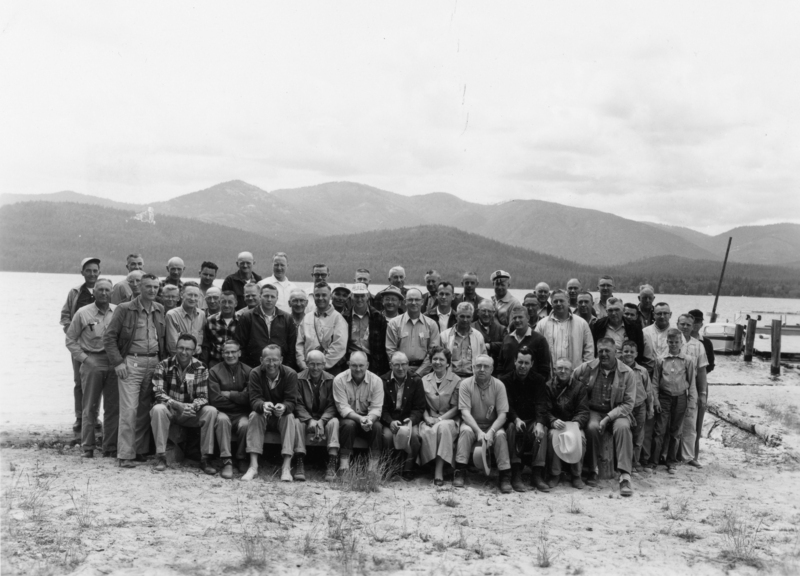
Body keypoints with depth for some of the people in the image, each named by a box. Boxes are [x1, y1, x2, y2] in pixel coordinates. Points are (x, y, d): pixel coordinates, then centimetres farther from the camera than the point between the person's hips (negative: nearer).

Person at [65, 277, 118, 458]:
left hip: (113, 363, 2)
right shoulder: (83, 313, 0)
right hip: (92, 363, -2)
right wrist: (84, 358, -6)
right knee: (90, 407, 2)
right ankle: (87, 447, 10)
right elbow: (70, 340, 4)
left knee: (113, 407, 5)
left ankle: (110, 446, 14)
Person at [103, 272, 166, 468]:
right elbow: (109, 336, -4)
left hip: (154, 362, 4)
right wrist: (118, 362, -10)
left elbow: (164, 338, 18)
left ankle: (141, 450, 18)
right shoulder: (124, 309, -4)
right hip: (131, 362, -4)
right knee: (129, 409, -8)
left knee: (145, 409, 8)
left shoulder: (160, 310, 11)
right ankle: (125, 455, -4)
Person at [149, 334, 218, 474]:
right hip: (169, 410, -1)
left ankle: (206, 458, -17)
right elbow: (158, 393, -15)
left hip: (190, 413, 1)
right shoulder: (163, 366, -7)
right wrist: (178, 405, -32)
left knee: (211, 411, -25)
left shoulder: (200, 369, -3)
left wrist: (192, 407, -31)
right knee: (158, 409, -34)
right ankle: (161, 456, -22)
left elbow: (202, 397, -7)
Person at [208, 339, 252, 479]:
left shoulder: (247, 371, 5)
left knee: (245, 424, -31)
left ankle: (241, 459, -5)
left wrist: (228, 394, -6)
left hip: (241, 414, 1)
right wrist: (238, 397, -5)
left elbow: (249, 398, -6)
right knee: (222, 419, -34)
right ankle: (227, 462, -31)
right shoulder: (214, 372, 2)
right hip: (222, 411, -1)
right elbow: (215, 400, -8)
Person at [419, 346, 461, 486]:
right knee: (426, 432, -34)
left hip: (449, 419, -2)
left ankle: (439, 470, -35)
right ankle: (430, 467, -25)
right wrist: (427, 418, -9)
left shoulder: (456, 381, 4)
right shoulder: (424, 380, 13)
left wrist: (441, 419, -14)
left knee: (443, 427, -37)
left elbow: (456, 407, 0)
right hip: (429, 420, 2)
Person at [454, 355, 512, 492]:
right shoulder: (465, 384, -8)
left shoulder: (498, 385, -6)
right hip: (472, 424, 0)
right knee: (466, 431, -32)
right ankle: (460, 472, -27)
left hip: (493, 425, 0)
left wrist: (491, 432, -28)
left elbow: (502, 414, -11)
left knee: (500, 435, -29)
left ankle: (505, 476, -22)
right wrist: (479, 431, -29)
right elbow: (465, 412, -15)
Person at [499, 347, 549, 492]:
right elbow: (506, 405, -8)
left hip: (533, 420, 1)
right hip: (513, 419, -1)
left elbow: (541, 404, -8)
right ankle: (516, 474, -34)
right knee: (512, 427, -34)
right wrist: (516, 419, -29)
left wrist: (539, 423, -27)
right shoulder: (505, 380, 1)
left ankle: (537, 475, -31)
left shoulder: (539, 380, 5)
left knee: (543, 430, -30)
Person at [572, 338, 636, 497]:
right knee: (592, 427, -32)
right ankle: (593, 470, -14)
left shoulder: (627, 373, -4)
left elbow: (628, 403, -5)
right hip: (593, 411, 1)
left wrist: (608, 417, -19)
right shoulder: (586, 368, -1)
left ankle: (625, 475, -33)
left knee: (623, 427, -32)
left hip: (616, 412, 0)